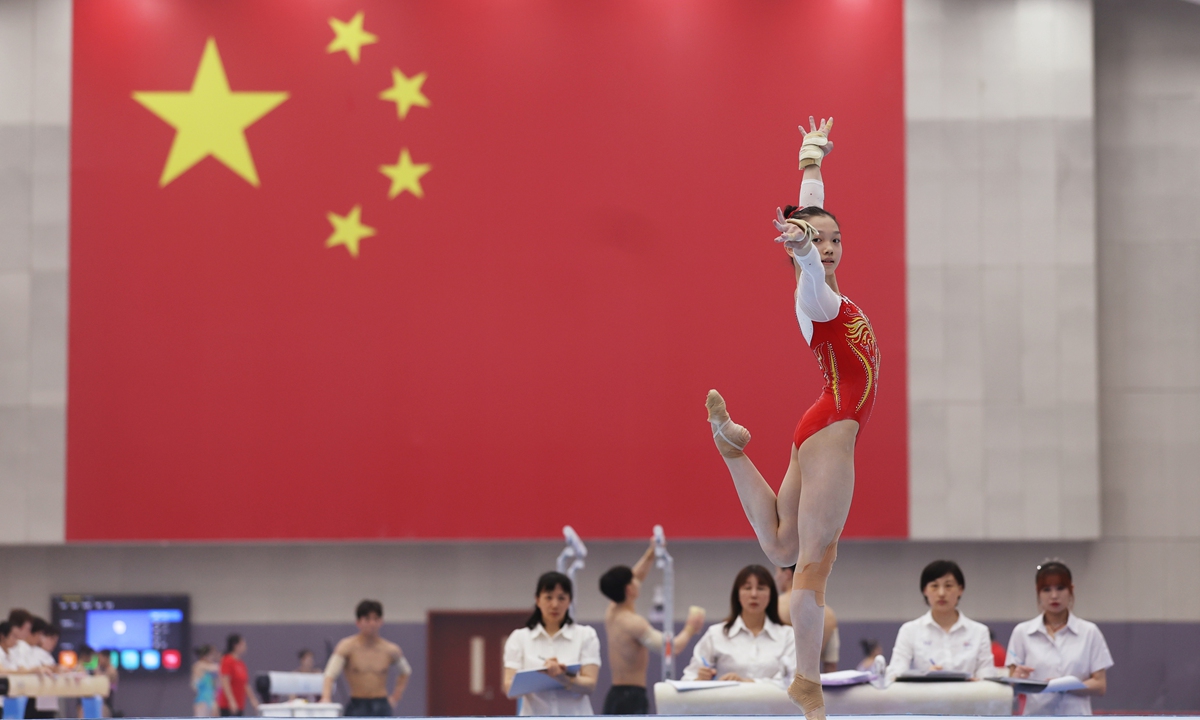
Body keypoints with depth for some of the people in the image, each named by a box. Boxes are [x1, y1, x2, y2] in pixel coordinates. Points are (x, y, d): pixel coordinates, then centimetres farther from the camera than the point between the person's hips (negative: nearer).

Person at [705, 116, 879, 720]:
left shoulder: (825, 290, 12)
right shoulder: (814, 292, -11)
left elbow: (812, 206, 28)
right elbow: (810, 263, -38)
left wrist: (813, 154, 41)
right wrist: (802, 245, -61)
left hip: (824, 432, 10)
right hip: (831, 429, -10)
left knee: (781, 548, 17)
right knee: (814, 557, -8)